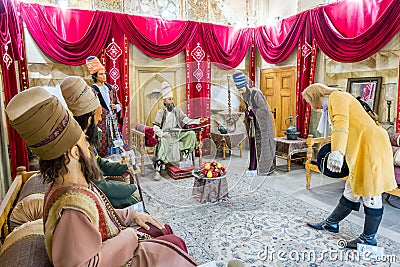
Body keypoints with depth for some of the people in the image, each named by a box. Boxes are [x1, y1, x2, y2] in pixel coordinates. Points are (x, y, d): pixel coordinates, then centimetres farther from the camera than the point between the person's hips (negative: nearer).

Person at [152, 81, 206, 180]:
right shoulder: (161, 112, 0)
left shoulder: (177, 110, 11)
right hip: (165, 135, -4)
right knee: (163, 141, -37)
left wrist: (198, 121, -10)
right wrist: (163, 134, -25)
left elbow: (186, 120, 4)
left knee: (191, 133, -17)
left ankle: (186, 154, -11)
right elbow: (156, 128, -6)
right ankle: (157, 169, -37)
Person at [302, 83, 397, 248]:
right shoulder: (331, 104, 23)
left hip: (371, 147, -10)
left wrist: (337, 152, -39)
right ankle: (331, 223, 25)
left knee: (370, 195, 0)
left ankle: (369, 238, 12)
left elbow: (342, 123, -26)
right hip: (360, 150, 10)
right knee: (352, 191, 16)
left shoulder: (337, 96, -8)